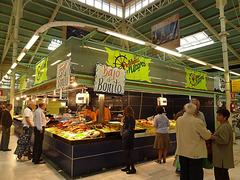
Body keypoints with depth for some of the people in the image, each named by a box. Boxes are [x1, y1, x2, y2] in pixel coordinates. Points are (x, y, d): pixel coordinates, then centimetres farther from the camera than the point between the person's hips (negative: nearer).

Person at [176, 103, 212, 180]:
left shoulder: (178, 120, -5)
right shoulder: (197, 122, -20)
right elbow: (207, 136, -9)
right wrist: (209, 132, 13)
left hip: (182, 152, 5)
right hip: (195, 153, -5)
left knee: (184, 173, 17)